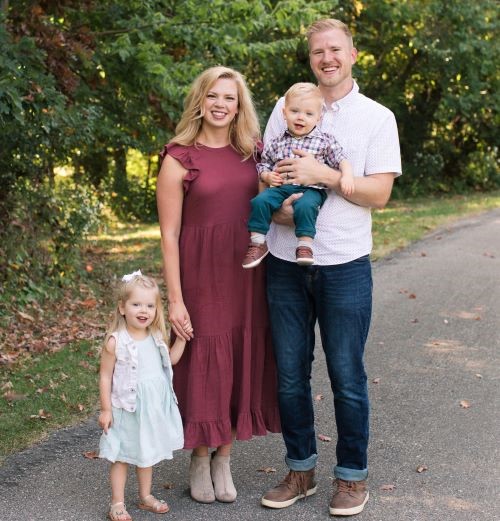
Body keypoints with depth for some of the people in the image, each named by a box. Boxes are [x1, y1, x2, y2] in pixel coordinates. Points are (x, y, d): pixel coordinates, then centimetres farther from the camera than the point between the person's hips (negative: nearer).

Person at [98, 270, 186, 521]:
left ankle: (145, 496, 35)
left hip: (154, 407, 5)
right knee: (122, 456, 7)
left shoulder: (156, 336, -1)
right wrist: (105, 409, -11)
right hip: (127, 409, -5)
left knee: (147, 453, 20)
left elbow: (170, 360, 15)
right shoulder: (115, 342, -17)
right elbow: (105, 376, -11)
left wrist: (181, 339, 3)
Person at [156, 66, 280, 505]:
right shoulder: (179, 159, -6)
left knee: (243, 362, 9)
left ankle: (224, 460, 27)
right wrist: (175, 299, -11)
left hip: (247, 275, 4)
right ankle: (200, 460, 26)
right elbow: (169, 235, -8)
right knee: (204, 363, 4)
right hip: (201, 276, -4)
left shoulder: (251, 153, 7)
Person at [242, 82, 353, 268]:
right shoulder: (276, 143, 14)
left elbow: (341, 160, 5)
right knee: (260, 201, -22)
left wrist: (346, 176, -14)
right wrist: (267, 176, -2)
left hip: (311, 188, -3)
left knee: (304, 205, -35)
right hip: (281, 187, 3)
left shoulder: (325, 141, 6)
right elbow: (264, 165, 20)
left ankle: (305, 245, -27)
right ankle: (258, 243, -12)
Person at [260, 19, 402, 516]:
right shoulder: (286, 107, 9)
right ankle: (300, 470, 26)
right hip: (285, 263, 3)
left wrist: (322, 174, -17)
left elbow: (379, 193, -6)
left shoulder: (377, 117, 2)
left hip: (344, 265, -2)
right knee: (289, 374, 9)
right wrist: (277, 205, -12)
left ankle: (352, 475, 22)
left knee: (347, 376, 5)